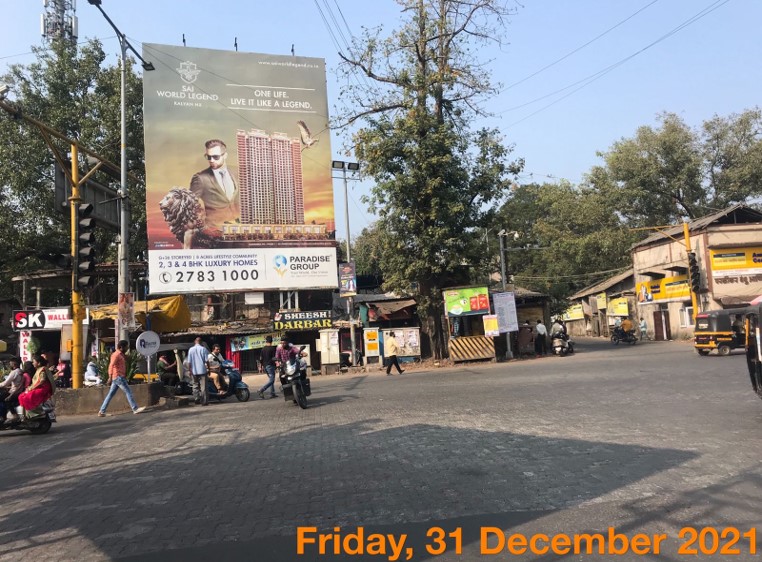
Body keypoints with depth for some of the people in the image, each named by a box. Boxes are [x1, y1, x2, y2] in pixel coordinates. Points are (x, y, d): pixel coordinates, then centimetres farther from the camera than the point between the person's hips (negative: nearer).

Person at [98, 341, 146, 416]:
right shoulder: (116, 354, -11)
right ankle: (135, 409, -5)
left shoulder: (120, 354, 19)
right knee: (128, 392, -7)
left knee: (110, 394, 9)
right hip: (118, 377, -10)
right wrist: (110, 376, -29)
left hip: (119, 377, 10)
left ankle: (102, 411, 11)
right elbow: (111, 365, -21)